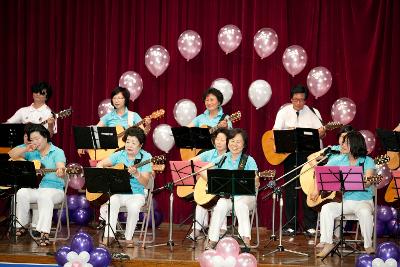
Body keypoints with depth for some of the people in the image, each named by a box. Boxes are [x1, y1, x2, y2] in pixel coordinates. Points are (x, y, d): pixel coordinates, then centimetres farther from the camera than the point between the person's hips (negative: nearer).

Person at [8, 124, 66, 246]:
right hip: (33, 188, 4)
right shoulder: (31, 151, 11)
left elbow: (61, 168, -21)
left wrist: (60, 171, -46)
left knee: (45, 196, -37)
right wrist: (26, 149, -12)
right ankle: (21, 226, -12)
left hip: (54, 189, -4)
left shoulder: (57, 152, -3)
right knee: (21, 193, -27)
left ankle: (44, 233, -41)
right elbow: (12, 154, 5)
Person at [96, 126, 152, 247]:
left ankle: (128, 238, -15)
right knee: (113, 202, -32)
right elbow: (100, 164, 11)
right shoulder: (119, 155, 7)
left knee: (134, 207, -34)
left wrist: (136, 174, -31)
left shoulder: (145, 157, -3)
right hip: (117, 193, 2)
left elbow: (145, 182, -12)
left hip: (136, 194, -2)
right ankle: (109, 236, -29)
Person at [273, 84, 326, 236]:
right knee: (290, 189, 1)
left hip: (309, 152, 0)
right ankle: (290, 226, 8)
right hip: (289, 153, 0)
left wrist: (321, 133, -25)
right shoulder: (284, 112, 5)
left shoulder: (313, 112, 6)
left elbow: (321, 132, -1)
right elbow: (276, 132, -5)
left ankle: (310, 225, 5)